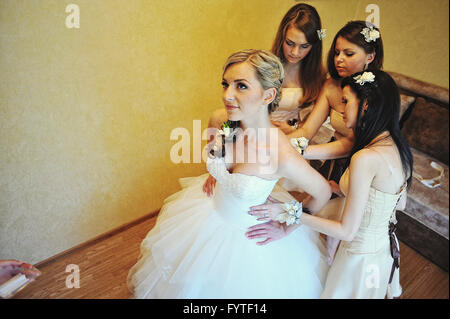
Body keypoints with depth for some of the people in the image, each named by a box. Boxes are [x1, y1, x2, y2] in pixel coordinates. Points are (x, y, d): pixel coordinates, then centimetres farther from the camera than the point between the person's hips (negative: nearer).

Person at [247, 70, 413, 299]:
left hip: (361, 257, -7)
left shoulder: (366, 158, -32)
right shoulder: (395, 145, -4)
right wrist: (345, 192, 7)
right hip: (385, 248, 7)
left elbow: (347, 231, -26)